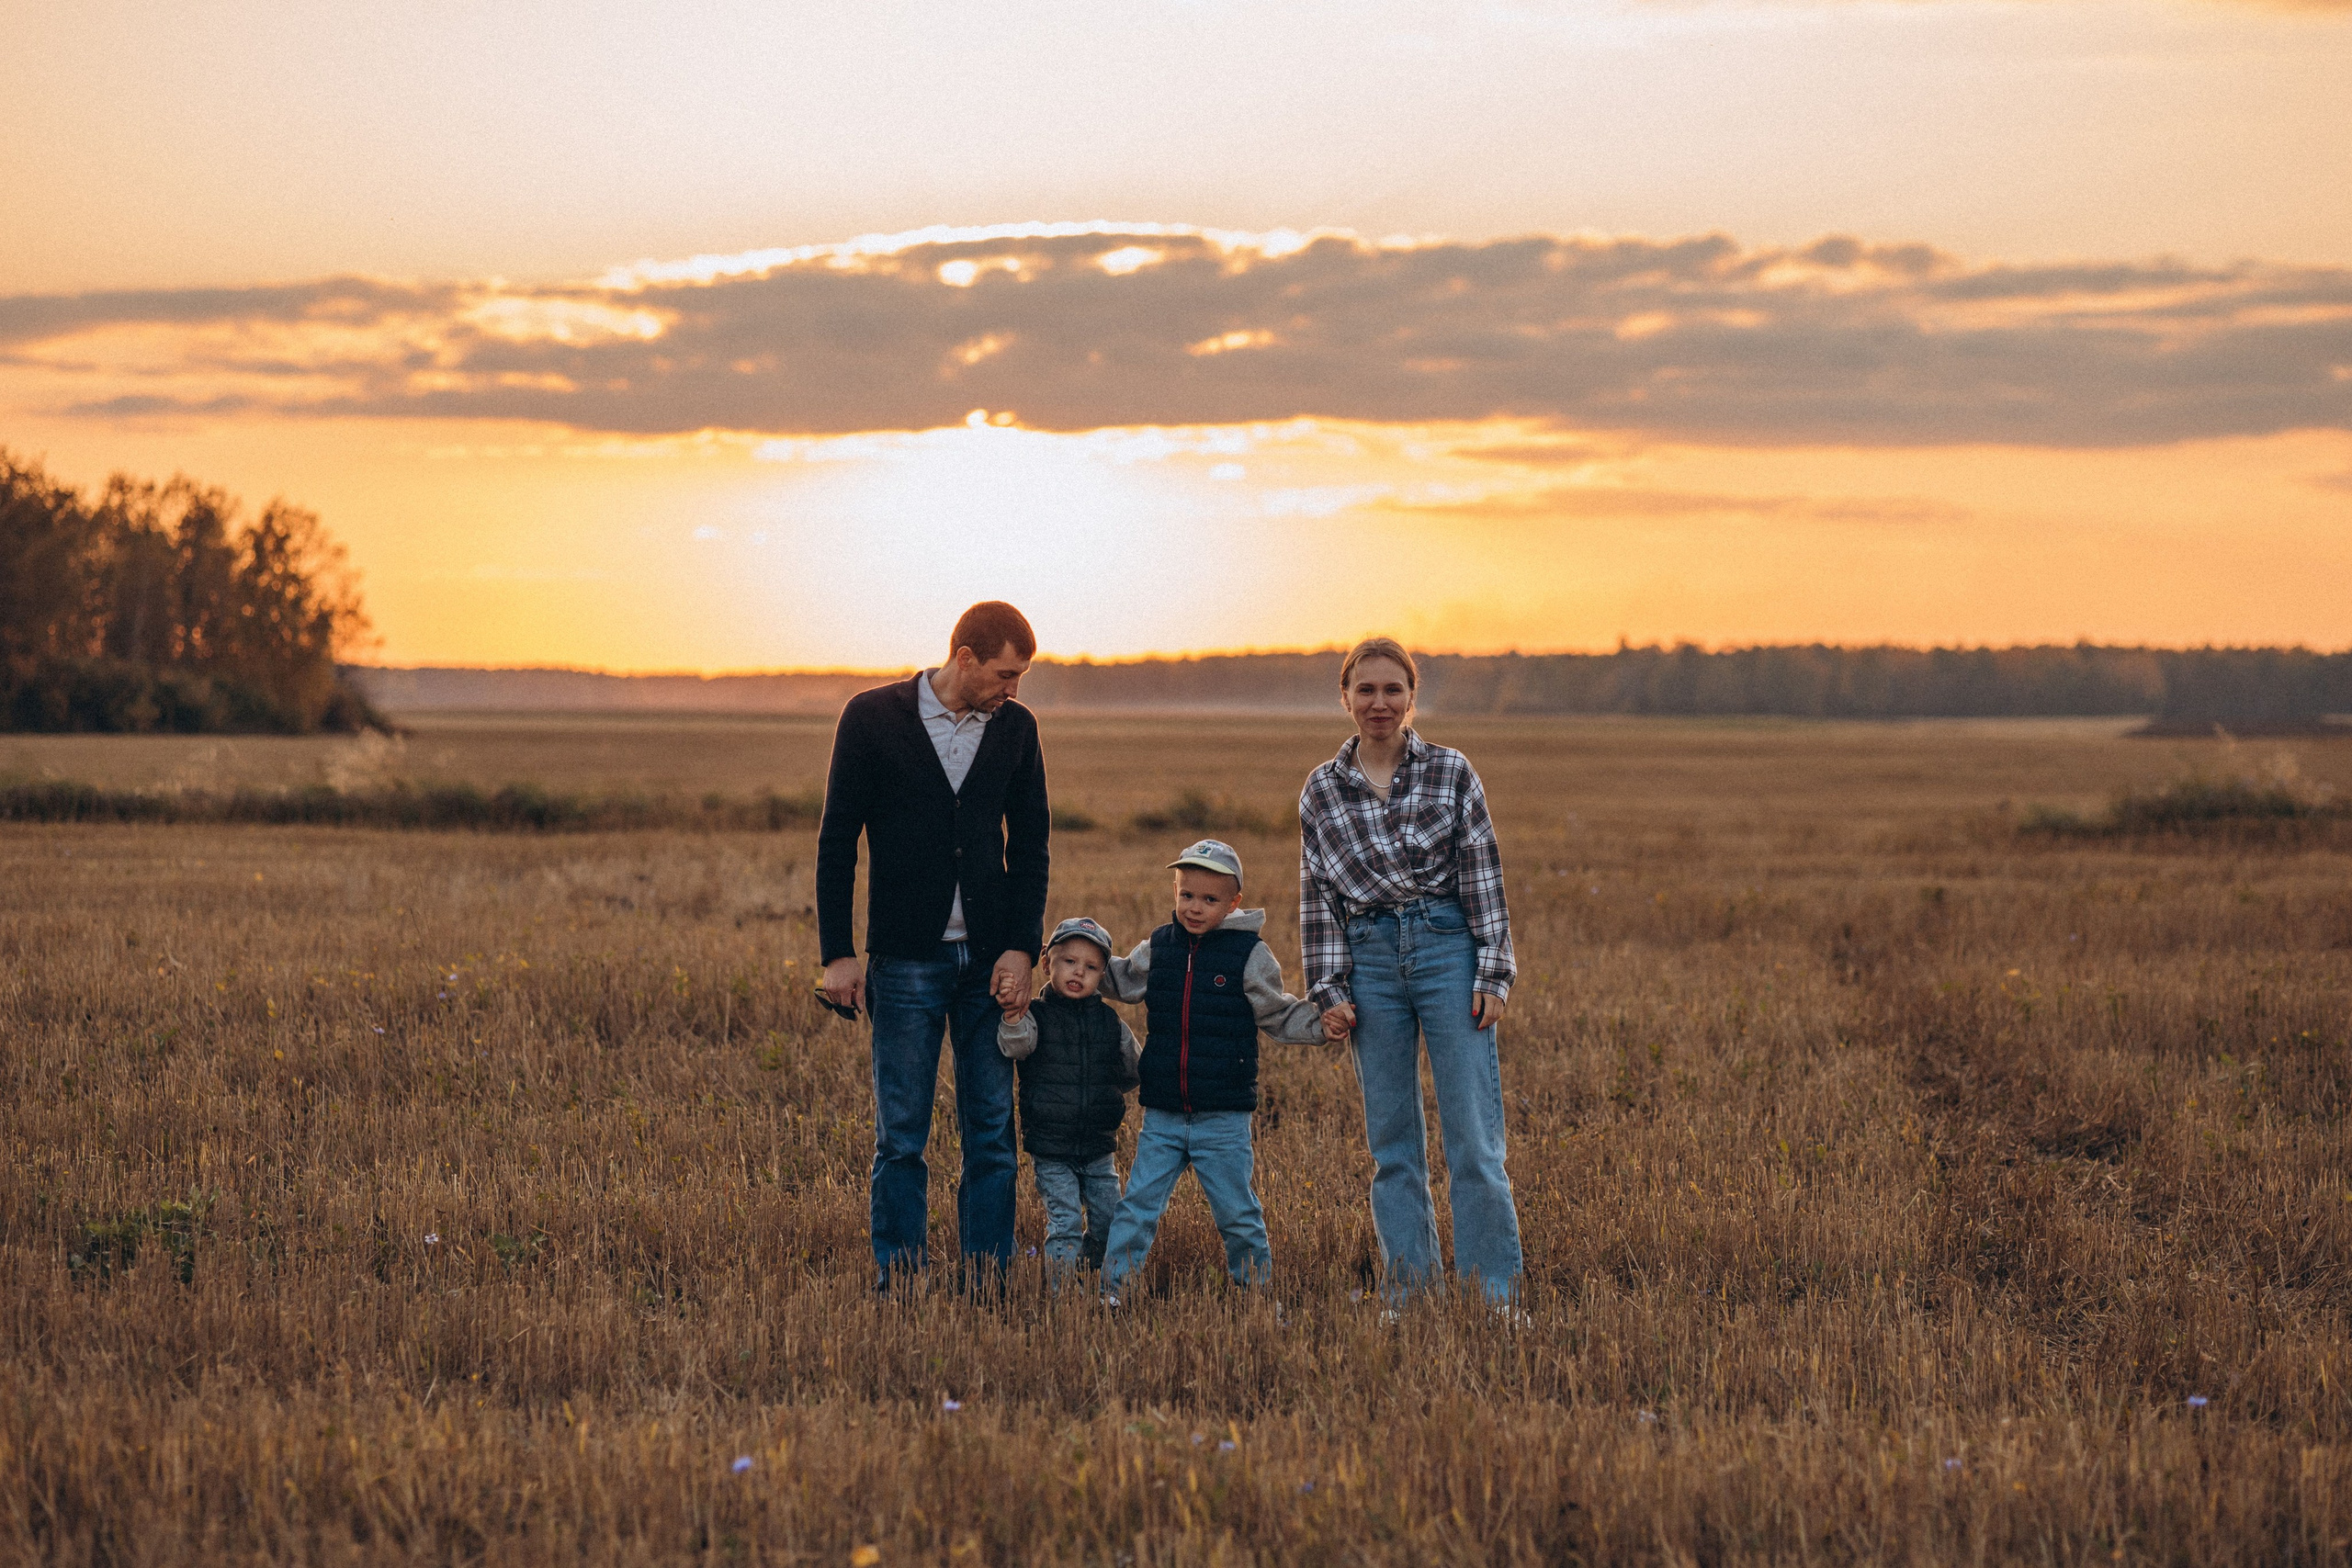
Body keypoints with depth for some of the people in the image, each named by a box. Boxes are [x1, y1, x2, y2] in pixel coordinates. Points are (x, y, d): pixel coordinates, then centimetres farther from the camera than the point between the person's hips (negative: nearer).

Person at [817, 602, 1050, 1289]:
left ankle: (988, 1278, 10)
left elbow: (1030, 848, 10)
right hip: (908, 961, -3)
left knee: (992, 1129, 4)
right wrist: (837, 954, -5)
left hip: (990, 961, 3)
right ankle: (897, 1279, 8)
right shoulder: (873, 718, -4)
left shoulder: (1014, 728, 6)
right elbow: (836, 842, -1)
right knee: (901, 1135, 1)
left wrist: (1022, 948, -2)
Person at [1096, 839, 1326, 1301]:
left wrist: (1319, 1024, -10)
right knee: (1138, 1206, -1)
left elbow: (1278, 1014, 4)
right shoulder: (1157, 950, 6)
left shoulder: (1249, 955, -3)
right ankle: (1110, 1292, 4)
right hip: (1162, 1117, 3)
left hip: (1223, 1120, -2)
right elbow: (1118, 979, 25)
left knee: (1237, 1213, 6)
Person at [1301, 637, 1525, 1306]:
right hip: (1371, 959, 2)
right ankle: (1412, 1294, 12)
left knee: (1474, 1137, -5)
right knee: (1391, 1143, 6)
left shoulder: (1451, 772, 2)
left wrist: (1493, 973, -4)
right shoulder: (1322, 790, 8)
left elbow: (1483, 875, 1)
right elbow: (1318, 895, 9)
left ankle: (1494, 1295, 0)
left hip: (1448, 948, -2)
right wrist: (1328, 991, 3)